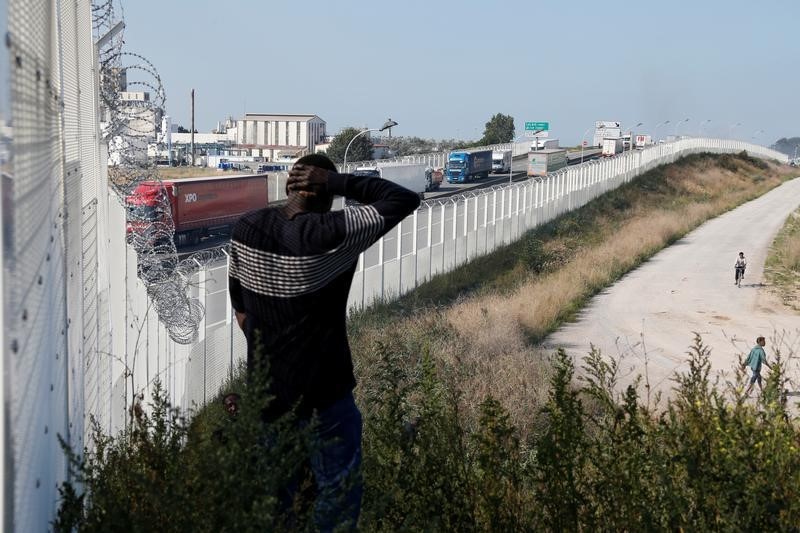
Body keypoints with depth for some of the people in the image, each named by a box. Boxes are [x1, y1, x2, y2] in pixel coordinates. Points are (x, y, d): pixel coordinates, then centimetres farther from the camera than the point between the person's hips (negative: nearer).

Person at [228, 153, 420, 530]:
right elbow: (405, 200, -17)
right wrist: (337, 182, -17)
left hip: (264, 391, 6)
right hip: (323, 394, -5)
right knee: (338, 494, 15)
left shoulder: (246, 229, -5)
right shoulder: (330, 234, -23)